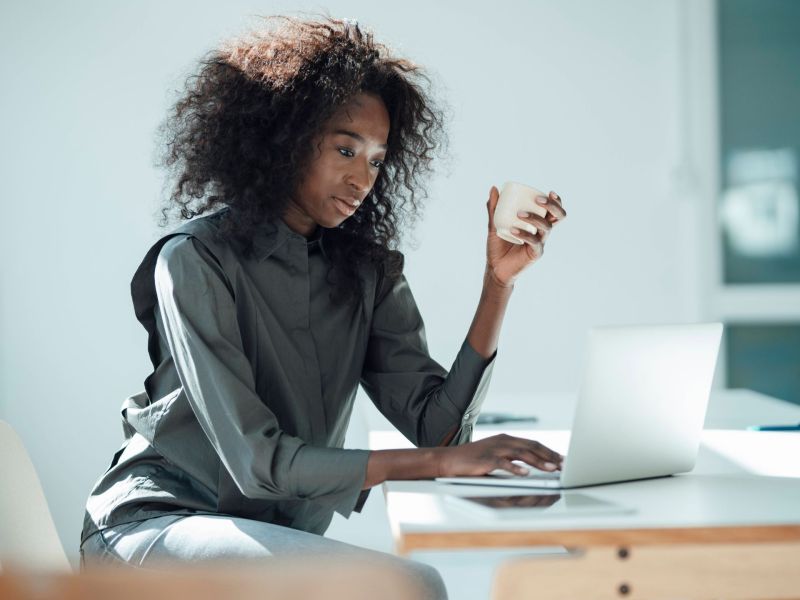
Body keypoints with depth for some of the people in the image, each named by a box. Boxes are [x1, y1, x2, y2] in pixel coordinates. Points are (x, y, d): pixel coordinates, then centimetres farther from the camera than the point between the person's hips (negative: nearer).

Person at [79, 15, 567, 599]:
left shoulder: (367, 271, 6)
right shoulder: (196, 259, -11)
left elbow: (437, 424, -3)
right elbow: (255, 461, -19)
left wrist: (499, 282, -11)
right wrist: (441, 462, -25)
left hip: (272, 536, 5)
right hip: (156, 523, -5)